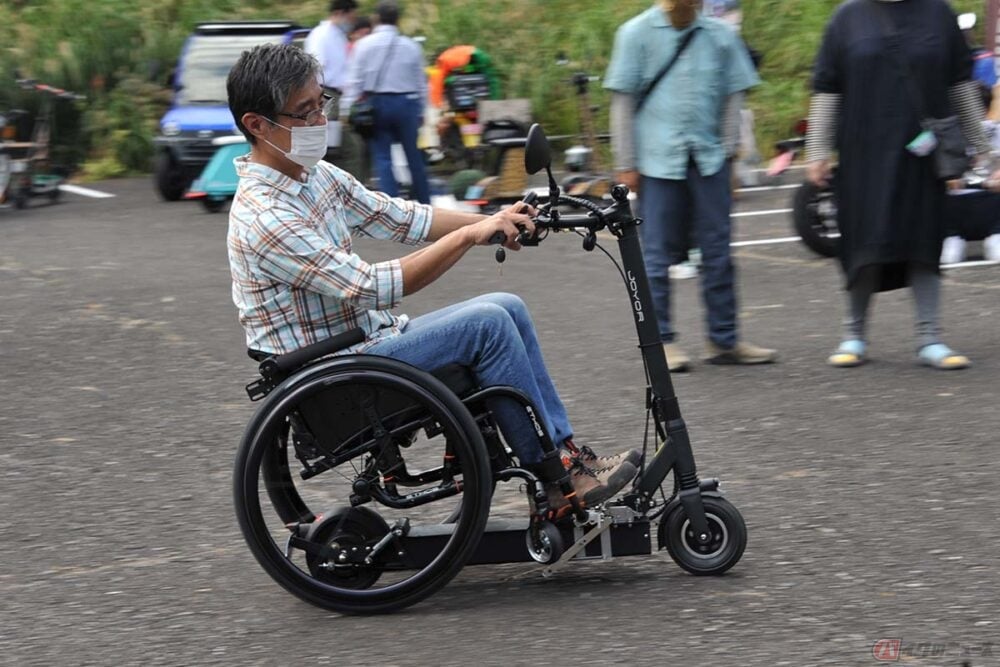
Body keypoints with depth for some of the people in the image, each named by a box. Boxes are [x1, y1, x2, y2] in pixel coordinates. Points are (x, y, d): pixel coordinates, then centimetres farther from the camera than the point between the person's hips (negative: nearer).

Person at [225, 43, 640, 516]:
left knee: (508, 308, 5)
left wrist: (492, 223, -2)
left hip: (366, 338, 10)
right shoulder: (262, 218, -24)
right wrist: (469, 237, -26)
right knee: (486, 323, -18)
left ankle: (565, 452, 6)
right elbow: (370, 288, -27)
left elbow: (402, 219, 11)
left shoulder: (317, 177, 7)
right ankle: (555, 477, -9)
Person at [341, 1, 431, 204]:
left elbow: (355, 80, -5)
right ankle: (424, 202, 19)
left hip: (376, 103, -2)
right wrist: (421, 112, 17)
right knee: (414, 156, 11)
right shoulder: (411, 46, 4)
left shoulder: (364, 44, -3)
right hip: (406, 103, 2)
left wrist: (348, 109, -1)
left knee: (382, 157, 1)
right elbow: (421, 82, 9)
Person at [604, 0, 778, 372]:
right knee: (658, 254, 3)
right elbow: (623, 101, 0)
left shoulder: (720, 35, 6)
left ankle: (723, 340, 13)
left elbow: (733, 94, 13)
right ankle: (661, 340, 12)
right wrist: (625, 164, -2)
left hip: (708, 158, 3)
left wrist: (726, 150, 6)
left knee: (718, 251, 5)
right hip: (658, 159, -3)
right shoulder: (637, 33, 0)